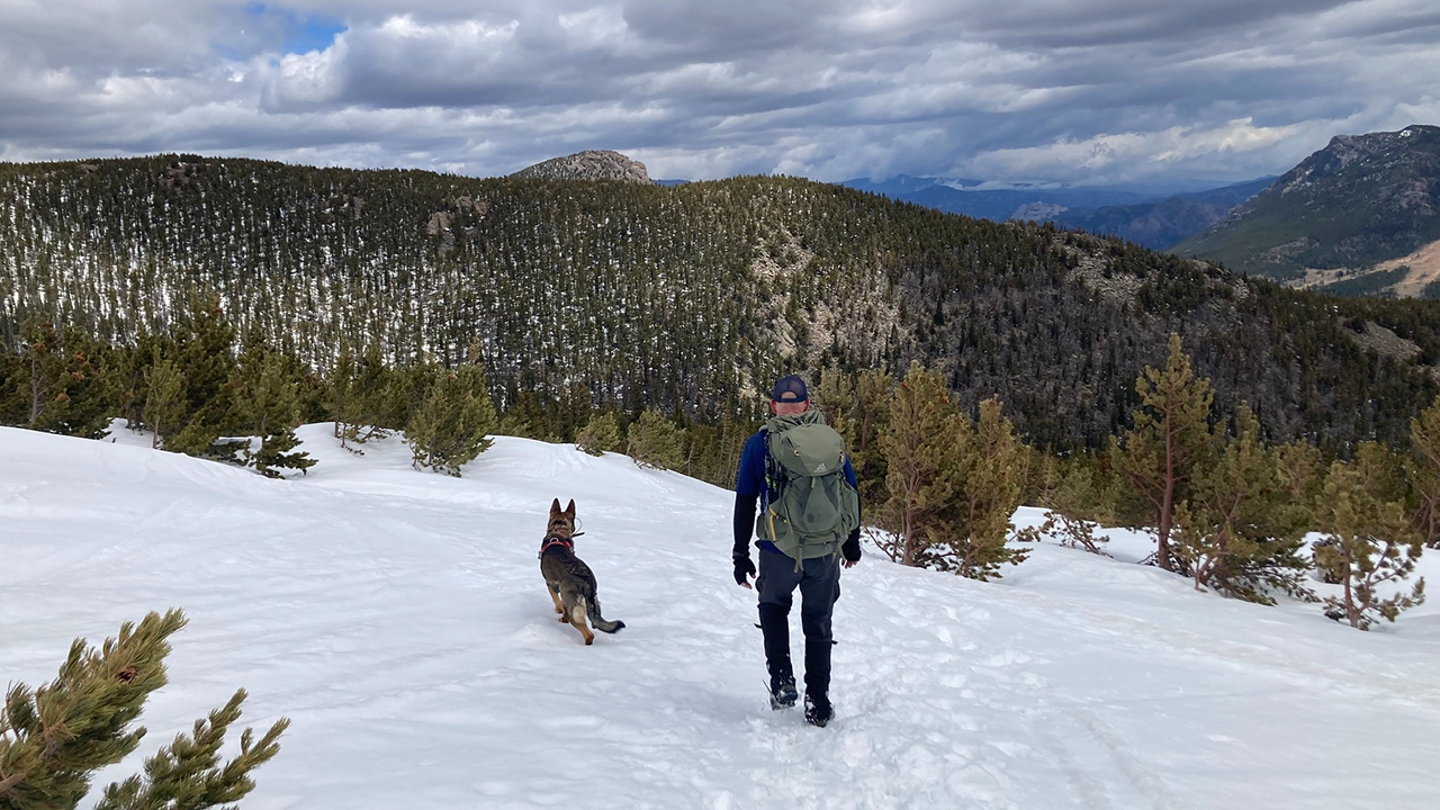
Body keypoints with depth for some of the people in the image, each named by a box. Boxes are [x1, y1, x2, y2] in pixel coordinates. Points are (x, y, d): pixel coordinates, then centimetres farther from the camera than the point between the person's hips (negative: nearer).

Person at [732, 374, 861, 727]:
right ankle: (818, 706, 20)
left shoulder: (759, 444, -2)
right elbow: (852, 495, 9)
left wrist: (741, 555, 5)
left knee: (774, 606, 26)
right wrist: (852, 542, 22)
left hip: (779, 552, -1)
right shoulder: (832, 440, 3)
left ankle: (782, 682, 13)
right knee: (818, 626, 17)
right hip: (826, 553, 1)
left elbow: (745, 504, -2)